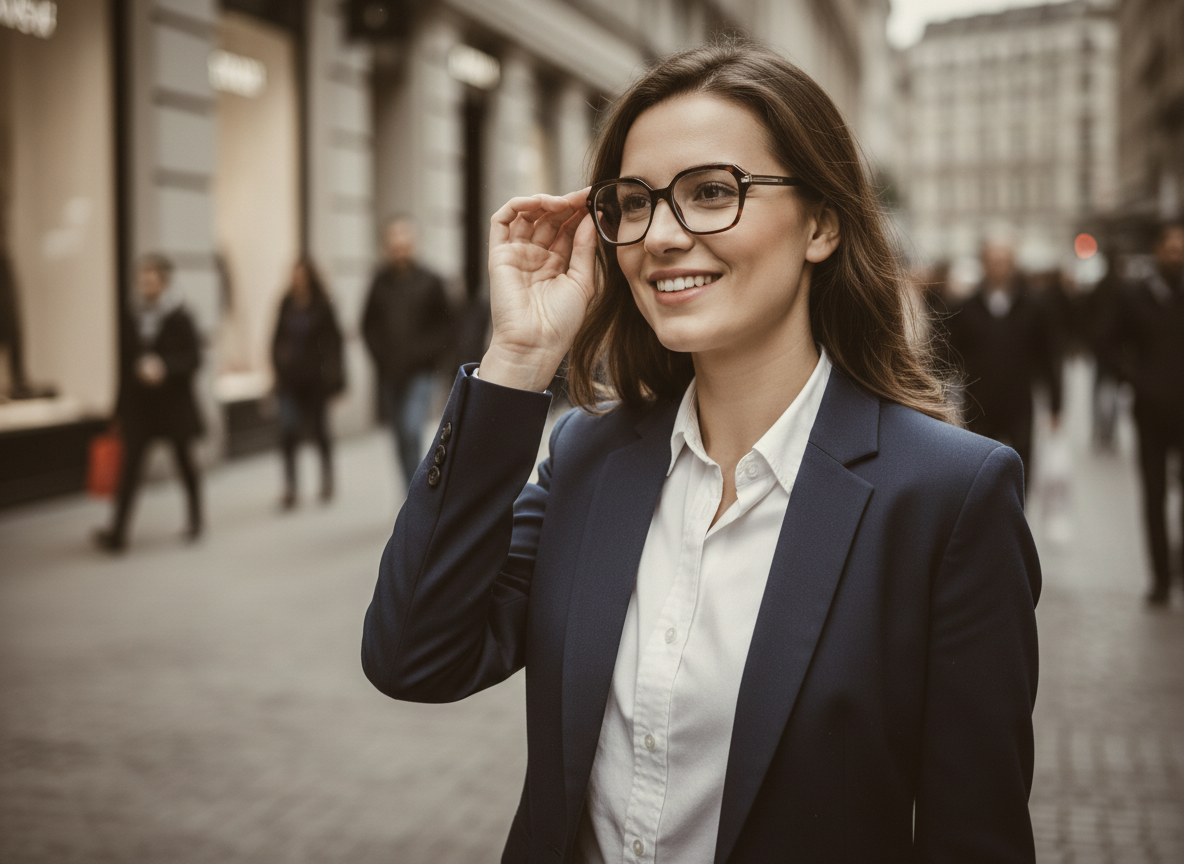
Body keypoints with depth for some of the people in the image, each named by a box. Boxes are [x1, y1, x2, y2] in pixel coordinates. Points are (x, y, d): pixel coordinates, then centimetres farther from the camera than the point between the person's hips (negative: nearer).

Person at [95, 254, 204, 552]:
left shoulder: (179, 318, -8)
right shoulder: (130, 316, 4)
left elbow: (194, 357, -10)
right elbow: (123, 360, 7)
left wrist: (164, 367, -27)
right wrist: (120, 405, 9)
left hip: (174, 401, -3)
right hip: (138, 403, 3)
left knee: (184, 460, 12)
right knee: (131, 464, -3)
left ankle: (195, 520, 28)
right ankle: (117, 531, -5)